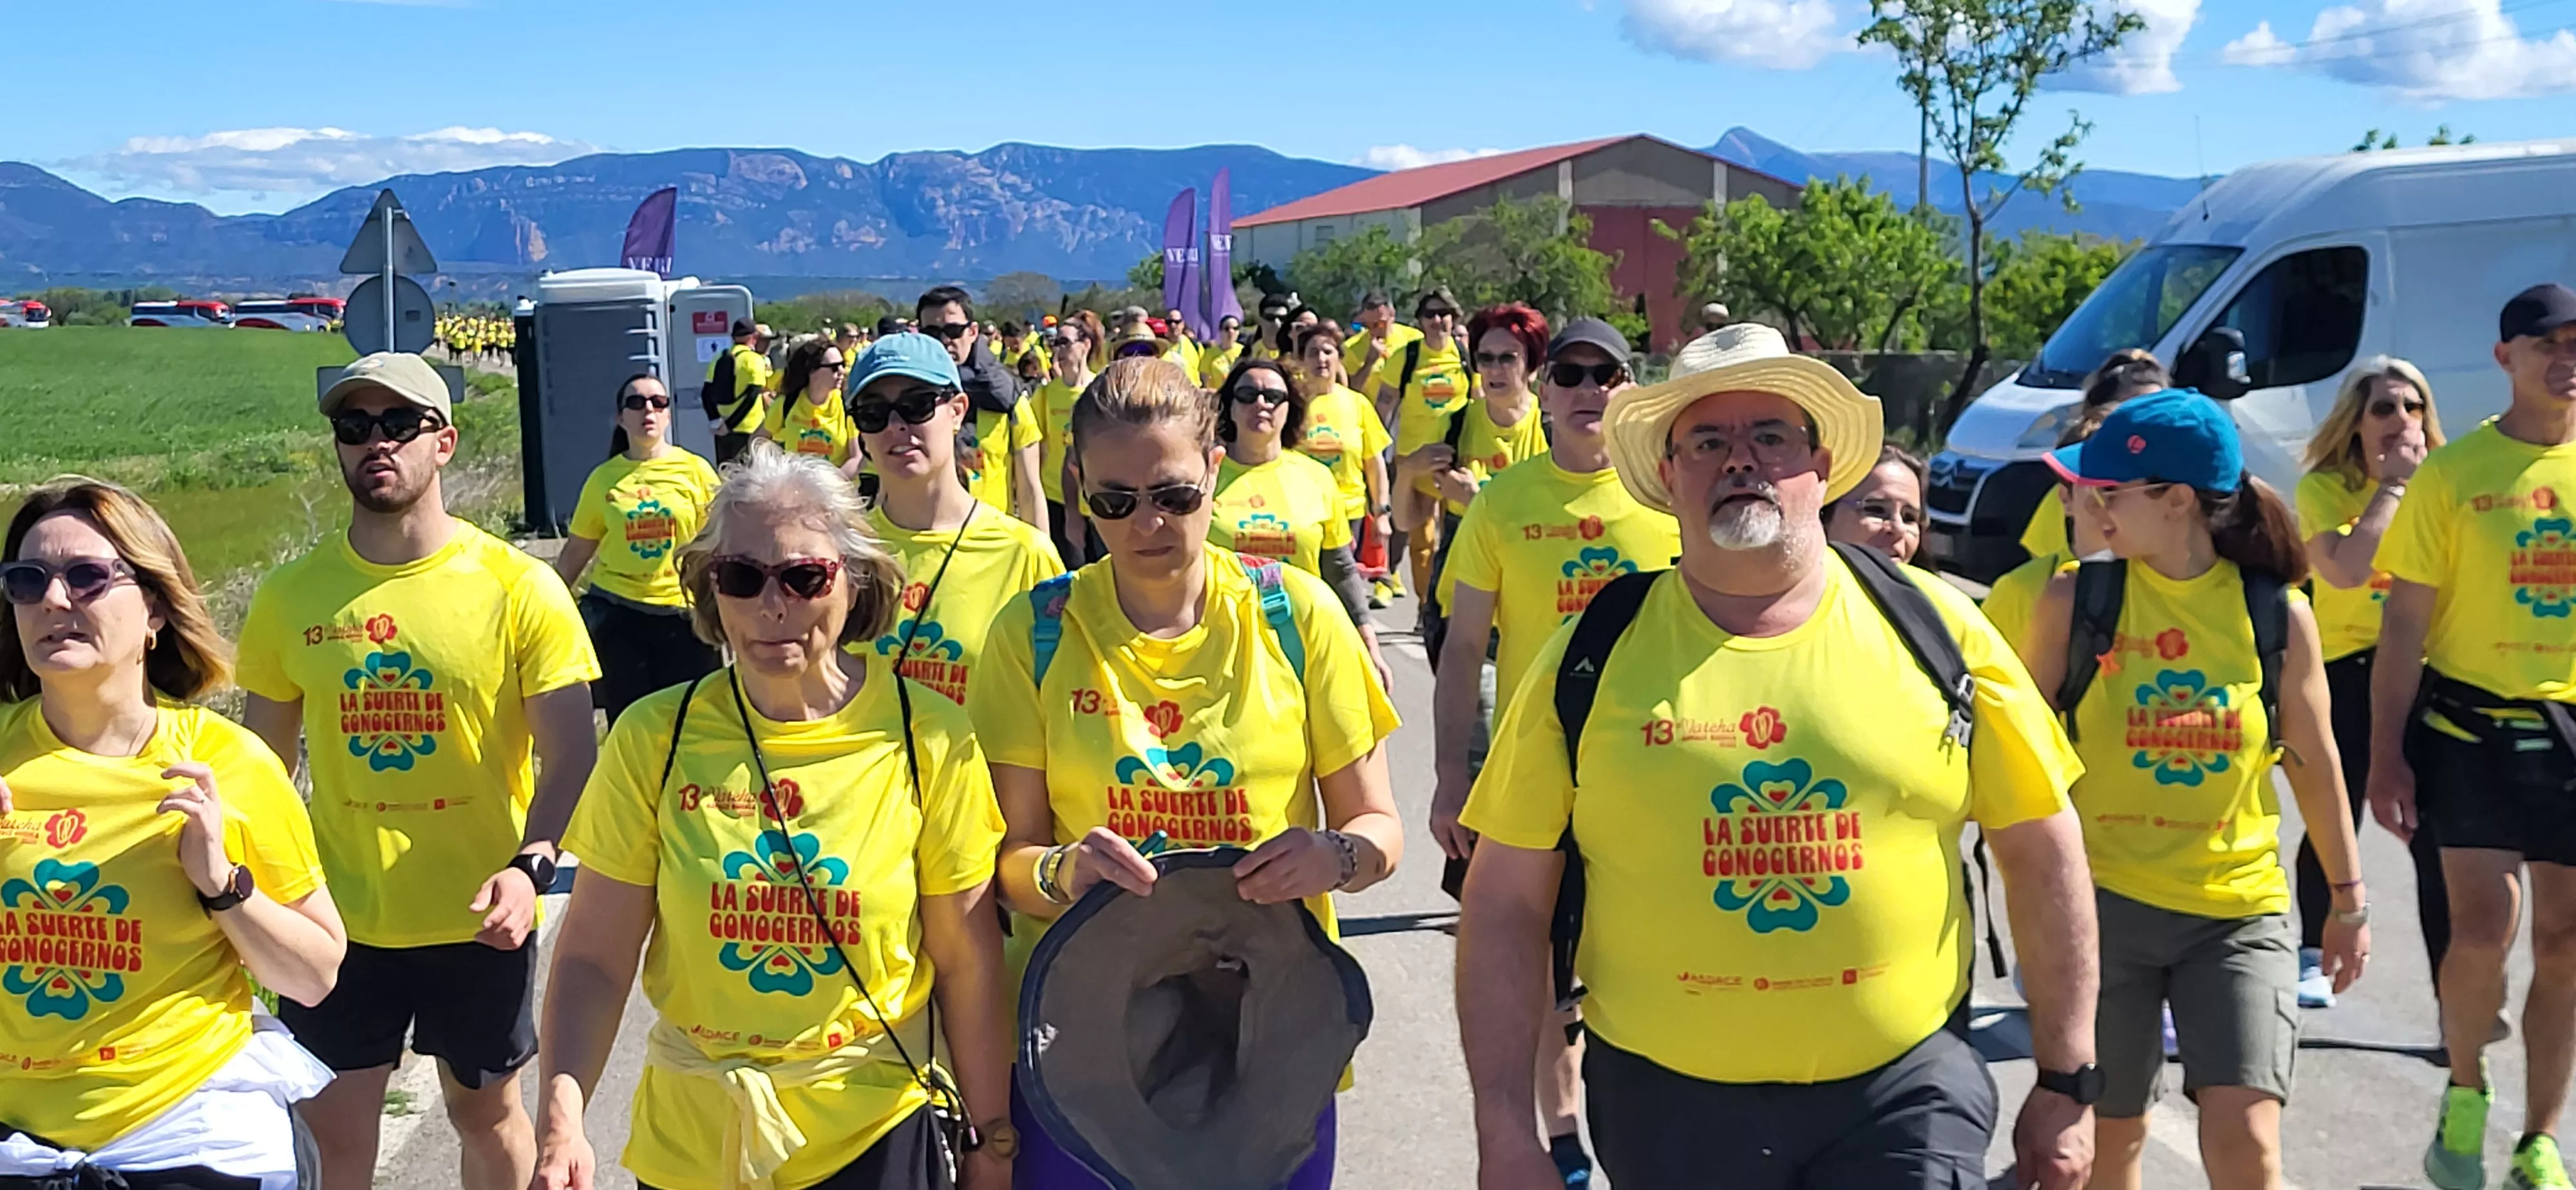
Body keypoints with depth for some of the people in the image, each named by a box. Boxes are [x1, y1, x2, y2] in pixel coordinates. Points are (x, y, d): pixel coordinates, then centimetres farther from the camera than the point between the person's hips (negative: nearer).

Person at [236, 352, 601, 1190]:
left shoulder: (519, 589, -10)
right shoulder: (290, 596, -2)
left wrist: (531, 867, -26)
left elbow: (570, 757, -10)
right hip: (338, 918, 2)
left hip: (478, 921, -2)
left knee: (486, 1109, 17)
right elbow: (262, 764, 8)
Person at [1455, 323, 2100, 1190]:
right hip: (1668, 1097, 0)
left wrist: (2066, 1085, 7)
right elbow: (1507, 902, -2)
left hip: (1905, 1088, 0)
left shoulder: (1930, 628, -2)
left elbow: (2042, 848, 5)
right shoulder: (1592, 657, -4)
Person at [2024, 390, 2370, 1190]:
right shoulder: (2073, 602, -5)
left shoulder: (2279, 614, -4)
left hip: (2237, 909, 0)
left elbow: (2313, 762, 8)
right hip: (2103, 902, 0)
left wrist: (2349, 896, 13)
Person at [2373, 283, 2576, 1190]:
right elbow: (2404, 626, -2)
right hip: (2473, 727, -2)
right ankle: (2464, 1094, 19)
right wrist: (2386, 756, -6)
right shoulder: (2453, 475, -3)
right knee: (2485, 930, -9)